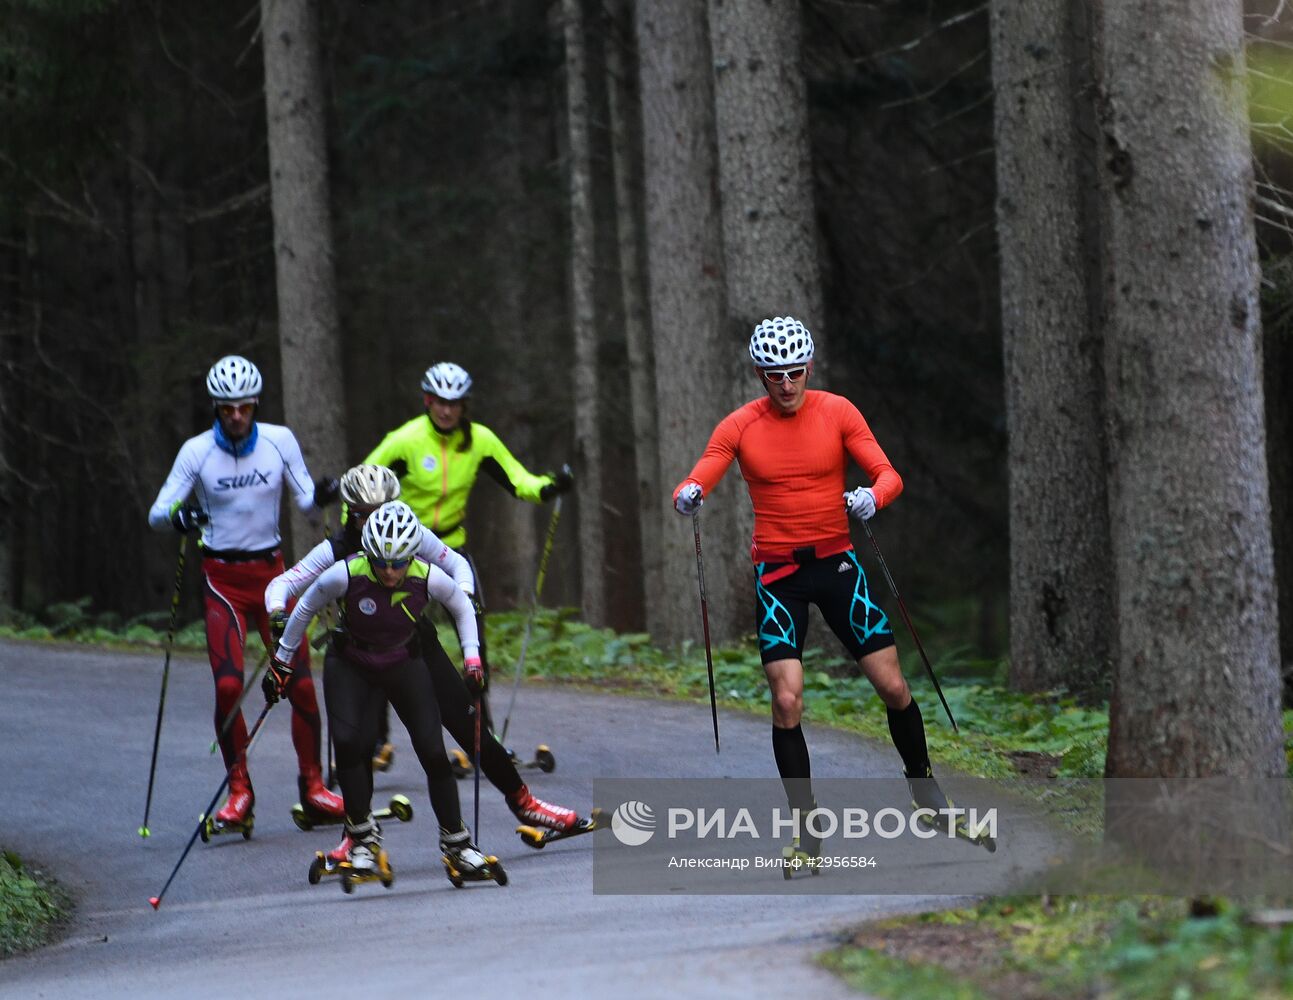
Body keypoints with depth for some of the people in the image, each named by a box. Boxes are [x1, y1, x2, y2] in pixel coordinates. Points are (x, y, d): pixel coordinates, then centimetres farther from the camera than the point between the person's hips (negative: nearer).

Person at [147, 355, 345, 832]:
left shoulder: (279, 440, -2)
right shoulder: (197, 451, -6)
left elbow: (306, 502, 2)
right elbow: (156, 513, -8)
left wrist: (321, 496, -21)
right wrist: (177, 514, -31)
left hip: (271, 569, 2)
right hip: (222, 577, -2)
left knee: (300, 681, -5)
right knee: (228, 685, -13)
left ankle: (312, 786, 9)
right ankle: (239, 791, 2)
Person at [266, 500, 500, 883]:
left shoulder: (427, 578, -24)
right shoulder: (346, 575, -28)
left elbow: (461, 604, -1)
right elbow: (305, 608, -9)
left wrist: (471, 656, -6)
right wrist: (282, 663, 0)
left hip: (404, 664, 1)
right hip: (350, 664, -1)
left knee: (433, 751, -8)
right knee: (347, 741, -22)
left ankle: (456, 841, 8)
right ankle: (363, 837, -5)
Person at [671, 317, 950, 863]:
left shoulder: (837, 412, -3)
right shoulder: (739, 426, -4)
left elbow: (888, 475, -8)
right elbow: (694, 484, -11)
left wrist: (873, 496, -31)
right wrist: (688, 495, -35)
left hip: (836, 561, 1)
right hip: (777, 572, -1)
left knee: (892, 687, 0)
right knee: (787, 702, -11)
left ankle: (921, 780, 27)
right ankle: (807, 828, -1)